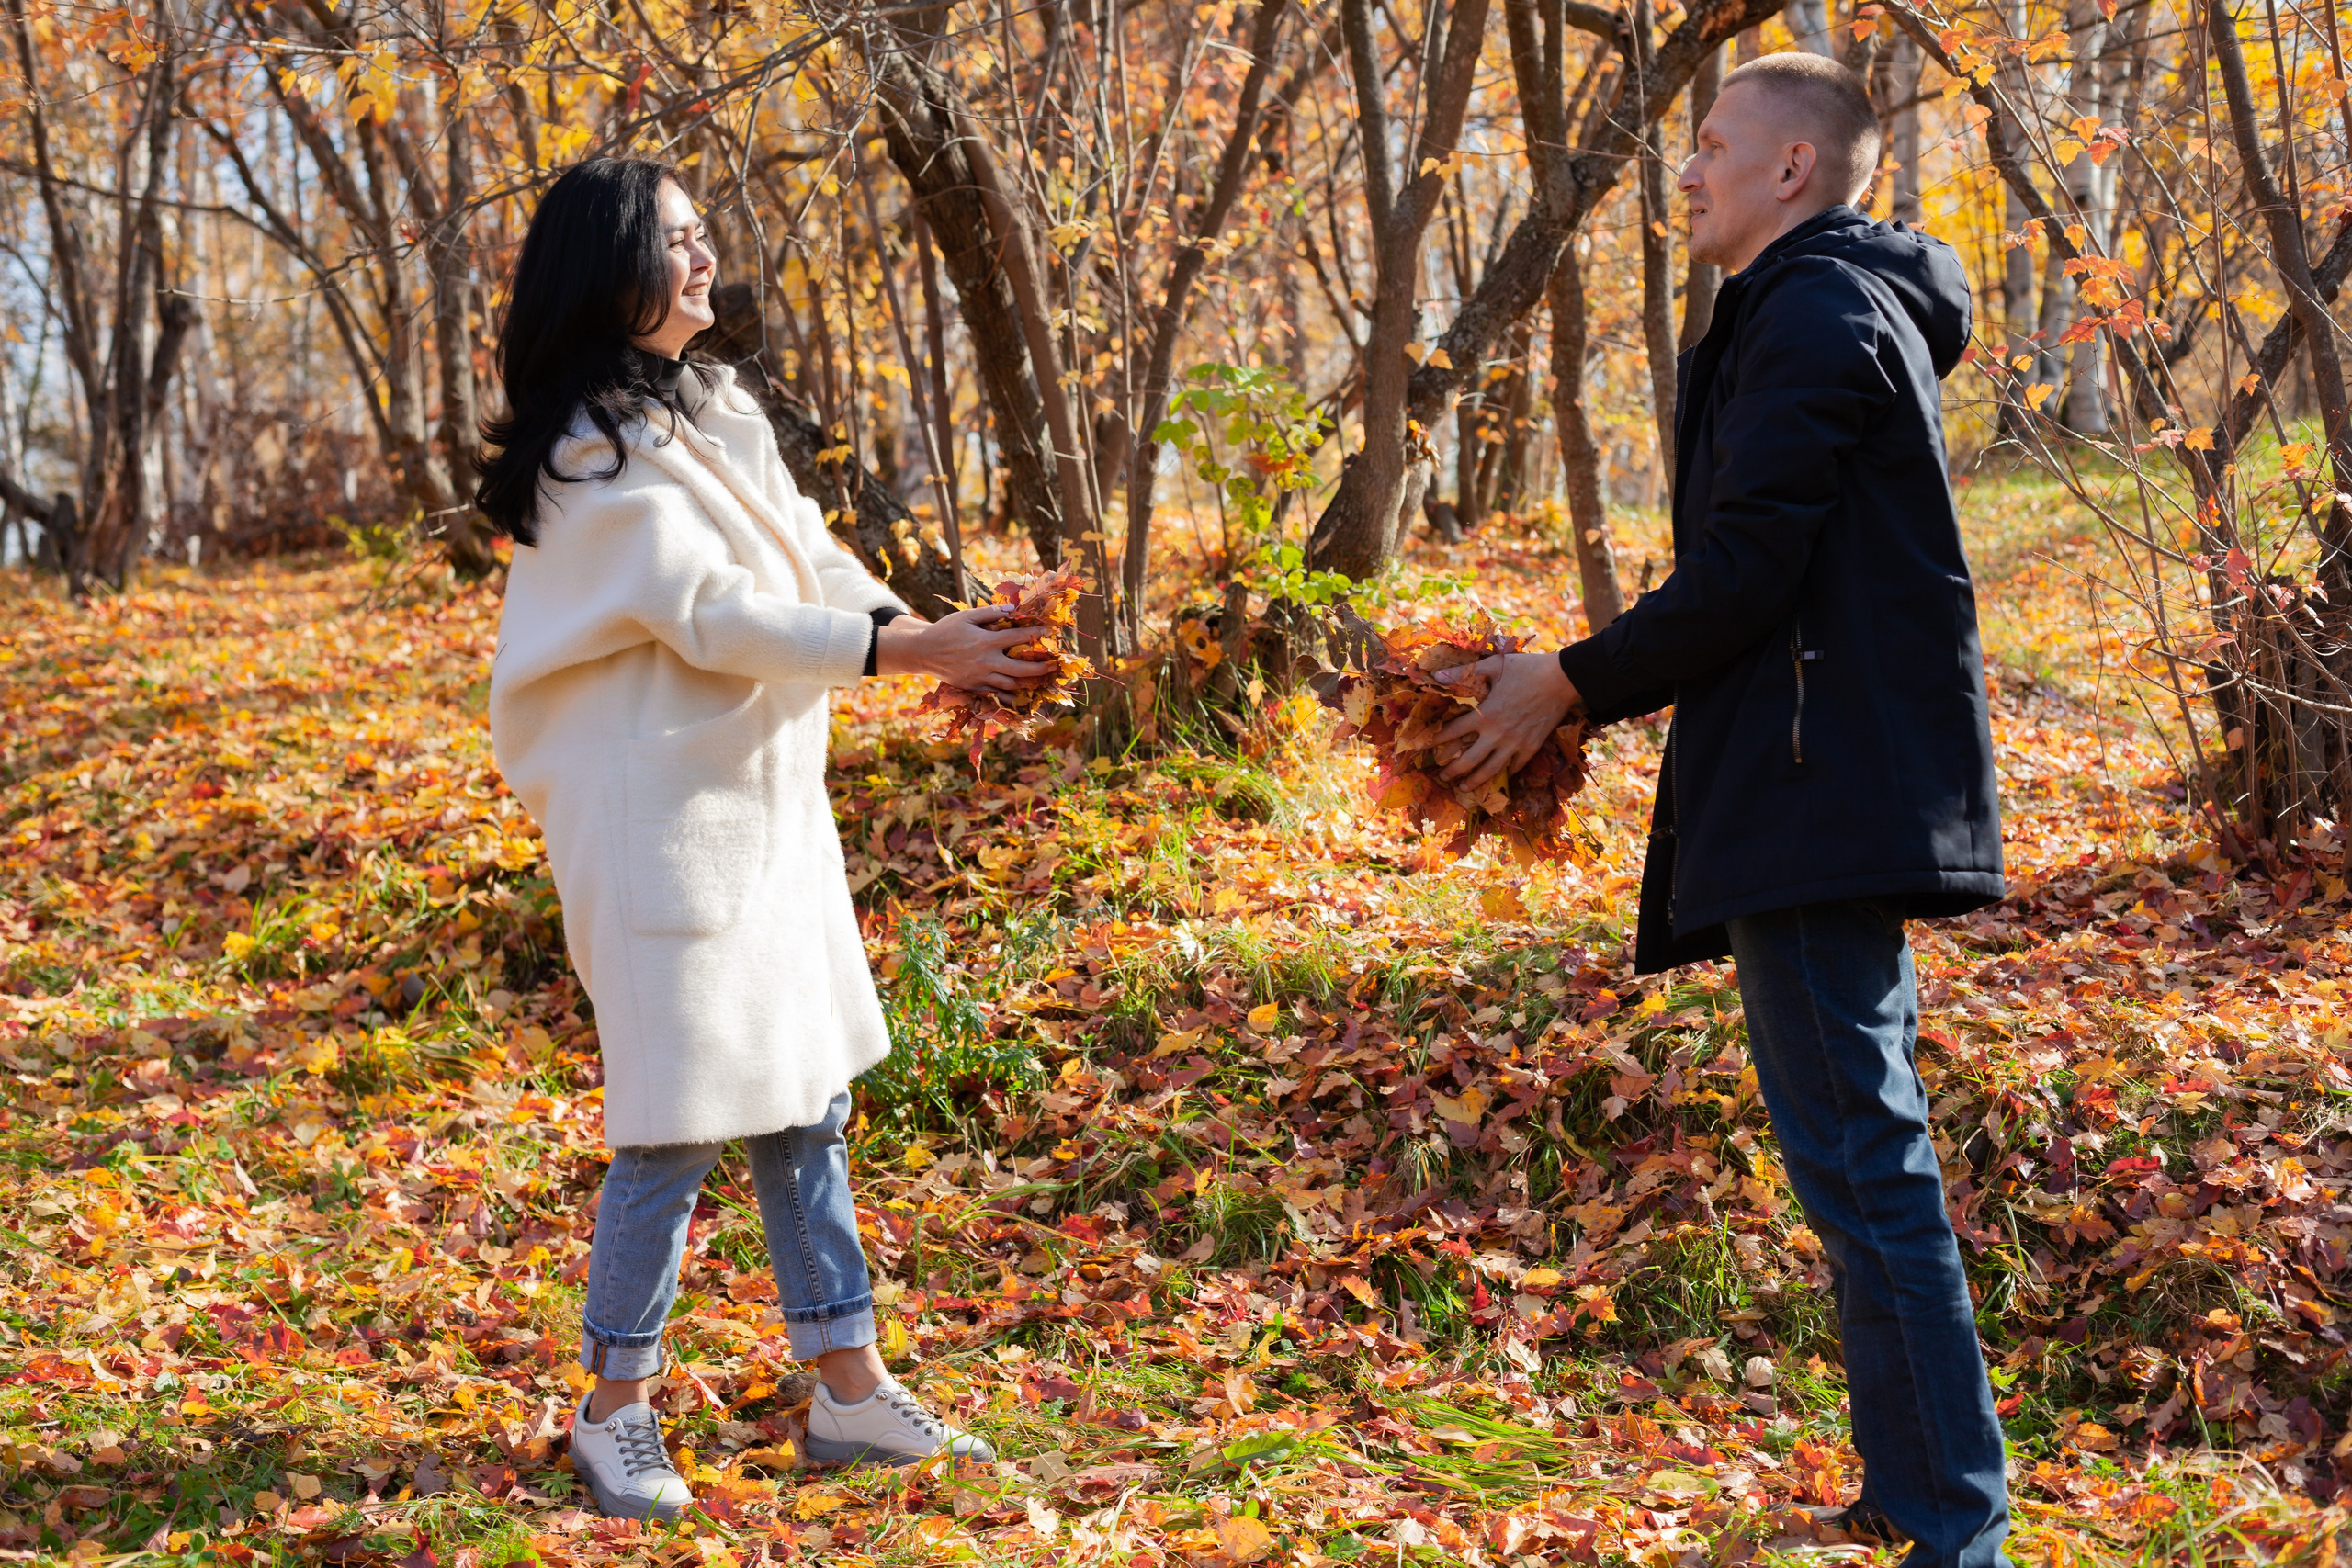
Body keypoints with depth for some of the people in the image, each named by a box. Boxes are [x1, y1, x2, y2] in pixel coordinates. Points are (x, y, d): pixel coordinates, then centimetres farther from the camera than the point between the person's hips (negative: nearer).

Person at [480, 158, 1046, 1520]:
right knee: (680, 1123, -4)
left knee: (807, 1097, 13)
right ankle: (618, 1409, 13)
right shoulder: (590, 448, -15)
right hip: (662, 810, -9)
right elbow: (709, 613, -20)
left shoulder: (718, 407, 12)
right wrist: (910, 650, -21)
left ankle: (850, 1387, 22)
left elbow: (807, 557, 9)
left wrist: (931, 634, -8)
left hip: (767, 797, 9)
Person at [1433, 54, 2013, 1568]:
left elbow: (1743, 577, -18)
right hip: (1845, 796, 11)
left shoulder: (1812, 314, -11)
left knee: (1859, 1154, -9)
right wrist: (1601, 686, 19)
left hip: (1825, 800, -11)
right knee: (1868, 1147, 15)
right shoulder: (1847, 308, 21)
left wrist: (1572, 684, -6)